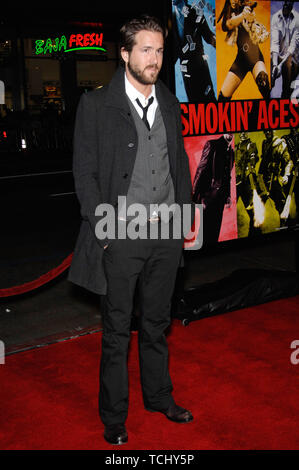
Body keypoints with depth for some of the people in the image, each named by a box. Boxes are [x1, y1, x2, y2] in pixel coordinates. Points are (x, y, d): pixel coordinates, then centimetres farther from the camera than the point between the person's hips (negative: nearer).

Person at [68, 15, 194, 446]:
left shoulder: (170, 103, 9)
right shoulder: (96, 104, -6)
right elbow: (85, 172, -7)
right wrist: (102, 229, -11)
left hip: (166, 234, 4)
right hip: (122, 236, -4)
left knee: (157, 323, 19)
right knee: (117, 332, 8)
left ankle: (159, 396, 38)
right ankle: (114, 416, 25)